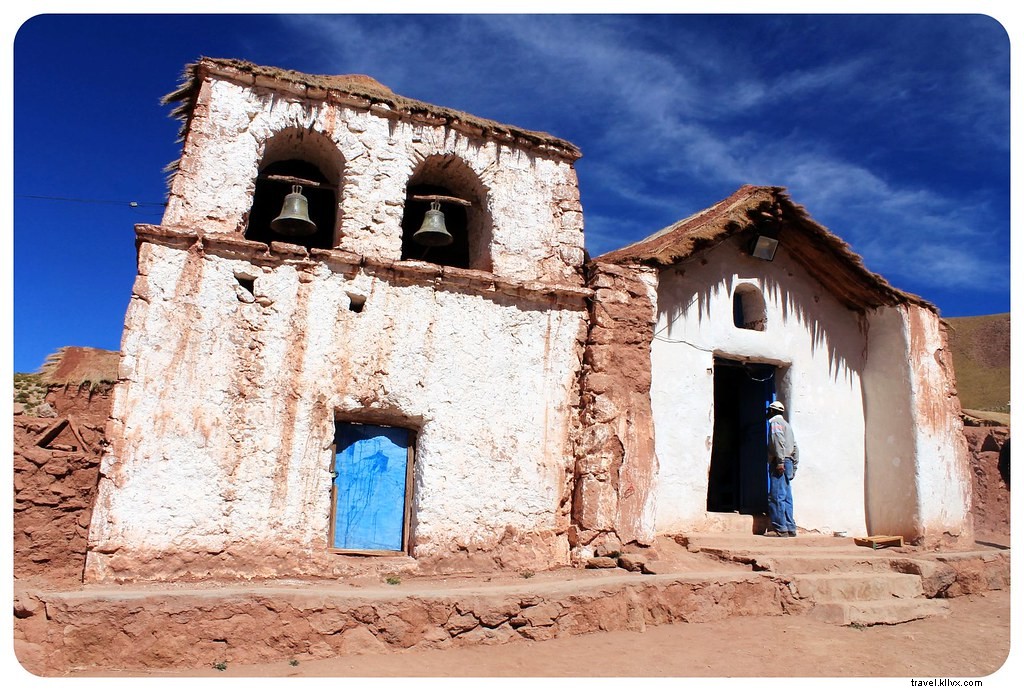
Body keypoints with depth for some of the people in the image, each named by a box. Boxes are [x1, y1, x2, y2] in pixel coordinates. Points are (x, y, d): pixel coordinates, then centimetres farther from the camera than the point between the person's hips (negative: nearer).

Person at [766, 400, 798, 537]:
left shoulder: (775, 422, -2)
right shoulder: (787, 424, 26)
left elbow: (779, 441, -17)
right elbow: (795, 447, 21)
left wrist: (780, 462, -23)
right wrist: (794, 467, 20)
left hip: (780, 464, -9)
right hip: (788, 463, 9)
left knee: (776, 496, -12)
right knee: (786, 498, 8)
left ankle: (781, 529, -15)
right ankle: (791, 529, 8)